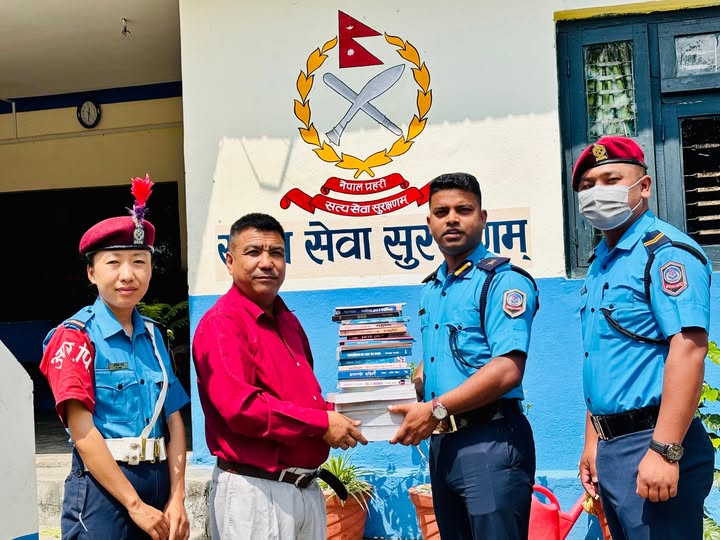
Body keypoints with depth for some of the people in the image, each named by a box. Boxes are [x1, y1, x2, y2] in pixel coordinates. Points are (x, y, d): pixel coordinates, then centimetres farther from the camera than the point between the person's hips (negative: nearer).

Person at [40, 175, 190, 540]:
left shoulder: (152, 335, 9)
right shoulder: (75, 337, -7)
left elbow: (173, 420, 6)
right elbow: (82, 432, -14)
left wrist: (176, 499, -3)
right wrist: (135, 505, -15)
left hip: (158, 481, 6)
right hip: (102, 486, -5)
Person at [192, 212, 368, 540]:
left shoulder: (288, 321, 15)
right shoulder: (221, 324, -13)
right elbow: (241, 406, -23)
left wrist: (334, 416, 5)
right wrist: (321, 423, -16)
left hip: (307, 488, 8)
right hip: (254, 492, -8)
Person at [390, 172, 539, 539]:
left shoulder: (504, 281, -11)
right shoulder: (431, 288, 15)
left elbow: (507, 370, -22)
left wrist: (435, 410, -20)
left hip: (490, 442, -8)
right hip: (442, 442, 8)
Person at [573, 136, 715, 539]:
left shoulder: (667, 252, -13)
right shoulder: (601, 263, 14)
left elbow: (688, 351, -22)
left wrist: (665, 451, -27)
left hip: (651, 443, -9)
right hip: (612, 444, 9)